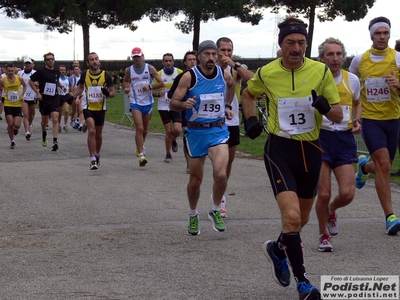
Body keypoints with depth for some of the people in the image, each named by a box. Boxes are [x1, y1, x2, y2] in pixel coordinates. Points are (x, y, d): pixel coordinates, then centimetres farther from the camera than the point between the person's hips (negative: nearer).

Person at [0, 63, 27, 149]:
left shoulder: (20, 79, -5)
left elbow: (25, 86, 15)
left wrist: (22, 95, 2)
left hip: (18, 104, 1)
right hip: (8, 105, 0)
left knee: (17, 125, -7)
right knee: (10, 124, -6)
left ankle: (15, 129, 31)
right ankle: (12, 141, 14)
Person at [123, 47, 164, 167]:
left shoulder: (150, 68, -3)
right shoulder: (129, 70, 1)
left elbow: (161, 83, -3)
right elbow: (125, 80, 22)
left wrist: (150, 86, -17)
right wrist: (126, 88, 2)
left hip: (148, 102, 1)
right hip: (135, 103, -1)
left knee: (145, 129, 15)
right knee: (139, 128, -15)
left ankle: (141, 145, 44)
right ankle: (141, 154, -15)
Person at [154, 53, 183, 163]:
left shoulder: (179, 73, -3)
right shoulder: (159, 74, -1)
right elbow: (153, 91, 3)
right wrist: (158, 93, -19)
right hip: (163, 106, 0)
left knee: (177, 130, -13)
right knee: (168, 131, -2)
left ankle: (173, 141, 24)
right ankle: (168, 154, 15)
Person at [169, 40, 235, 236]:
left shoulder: (224, 75, -2)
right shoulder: (189, 77, -11)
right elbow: (173, 103, -11)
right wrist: (185, 104, -31)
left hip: (218, 131, 1)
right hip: (196, 132, -1)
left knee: (220, 174, -20)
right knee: (195, 180, 9)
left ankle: (216, 211, 4)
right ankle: (193, 215, 33)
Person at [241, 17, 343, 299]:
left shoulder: (321, 71, -8)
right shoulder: (266, 73, -7)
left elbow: (339, 116, -4)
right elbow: (248, 94, 17)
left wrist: (325, 107, -25)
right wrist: (252, 120, 1)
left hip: (310, 149, 3)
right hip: (280, 149, -2)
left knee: (301, 219, 17)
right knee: (292, 217, -18)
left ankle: (278, 249, 49)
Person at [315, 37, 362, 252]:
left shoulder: (352, 80, 4)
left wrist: (357, 121, 5)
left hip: (345, 138, 3)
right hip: (320, 137, -3)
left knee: (347, 194, -7)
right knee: (324, 194, -4)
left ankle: (331, 210, 30)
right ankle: (324, 235, 20)